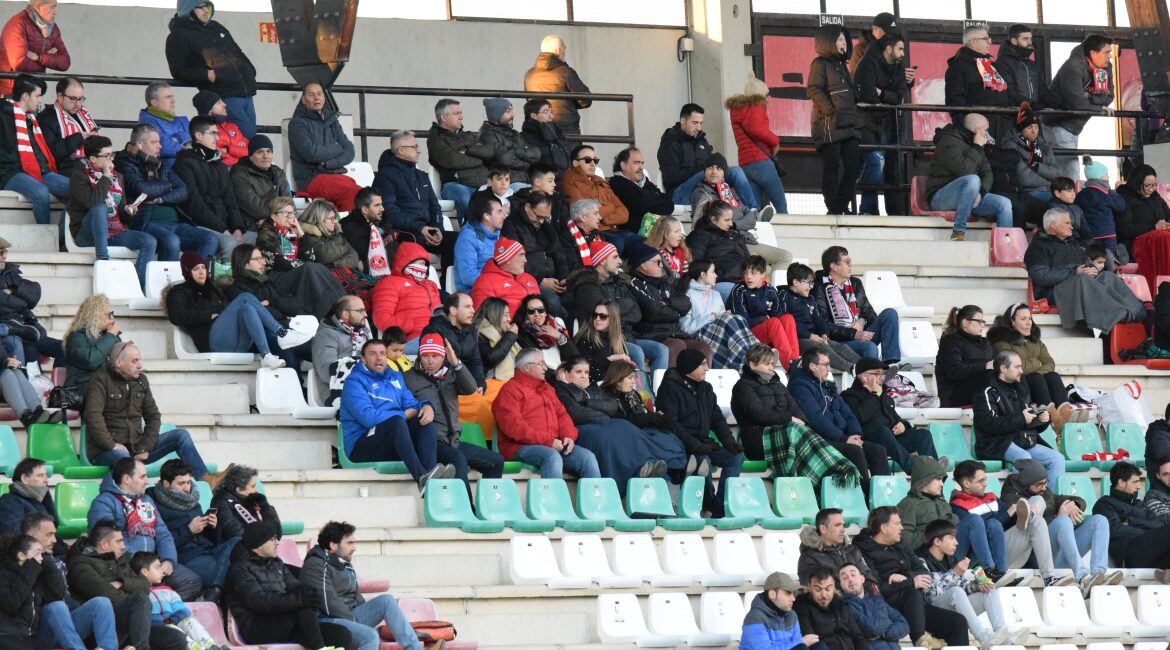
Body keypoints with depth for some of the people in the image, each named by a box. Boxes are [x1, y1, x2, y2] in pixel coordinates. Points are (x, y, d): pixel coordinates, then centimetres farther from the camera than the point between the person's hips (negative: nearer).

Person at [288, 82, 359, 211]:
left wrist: (327, 163, -7)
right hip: (311, 179, -5)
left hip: (337, 175, 5)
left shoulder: (332, 121, 22)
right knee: (355, 195, -32)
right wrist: (337, 149, 3)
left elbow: (349, 152, 11)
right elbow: (311, 153, -11)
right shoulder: (297, 123, 3)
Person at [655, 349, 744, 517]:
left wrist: (729, 441, -1)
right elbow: (670, 422, -16)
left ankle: (721, 508, -14)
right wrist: (693, 445, -24)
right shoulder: (670, 387, -6)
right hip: (681, 445, -7)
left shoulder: (705, 388, 19)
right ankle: (711, 508, -20)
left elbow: (717, 418, 18)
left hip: (703, 443, 7)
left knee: (736, 456, -11)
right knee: (703, 459, -34)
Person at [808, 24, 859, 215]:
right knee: (832, 166, -7)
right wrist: (832, 112, -21)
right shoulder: (820, 64, -3)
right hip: (829, 125, -8)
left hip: (847, 125, 8)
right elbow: (814, 91, -13)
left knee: (854, 164, 5)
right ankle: (833, 208, -6)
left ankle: (843, 205, 13)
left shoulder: (841, 64, 22)